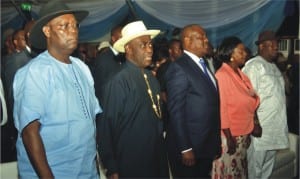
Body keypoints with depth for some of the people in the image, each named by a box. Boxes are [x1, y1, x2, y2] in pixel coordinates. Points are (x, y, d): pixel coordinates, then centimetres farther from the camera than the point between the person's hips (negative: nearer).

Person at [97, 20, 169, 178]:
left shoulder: (151, 78, 3)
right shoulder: (119, 82, -18)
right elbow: (106, 127, -16)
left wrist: (161, 153, 13)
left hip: (157, 160, 7)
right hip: (131, 165, -7)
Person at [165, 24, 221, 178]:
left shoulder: (203, 65, 12)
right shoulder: (178, 67, -15)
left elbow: (210, 105, 13)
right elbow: (176, 111, -19)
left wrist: (215, 143, 12)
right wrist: (185, 148, -20)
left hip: (206, 145, 8)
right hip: (189, 147, -8)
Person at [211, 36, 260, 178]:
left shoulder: (239, 73, 7)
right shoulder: (221, 75, -16)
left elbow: (247, 103, 12)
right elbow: (221, 108, -18)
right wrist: (229, 137, -17)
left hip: (243, 133, 7)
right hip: (230, 134, -7)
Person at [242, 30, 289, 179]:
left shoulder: (273, 66, 15)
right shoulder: (254, 65, -13)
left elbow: (278, 93, 17)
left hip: (276, 124, 9)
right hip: (260, 124, -8)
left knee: (269, 161, 18)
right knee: (255, 162, 2)